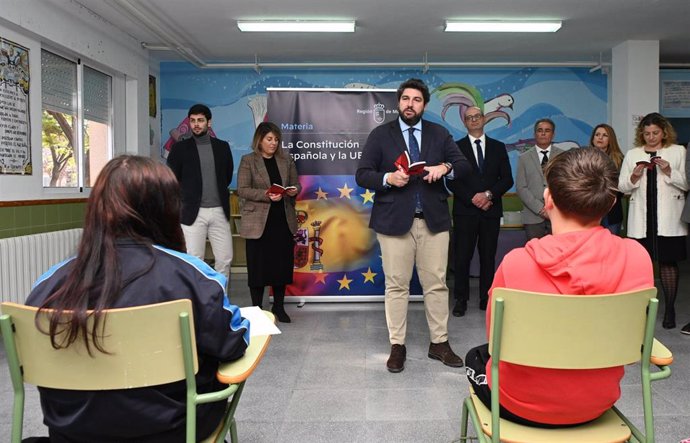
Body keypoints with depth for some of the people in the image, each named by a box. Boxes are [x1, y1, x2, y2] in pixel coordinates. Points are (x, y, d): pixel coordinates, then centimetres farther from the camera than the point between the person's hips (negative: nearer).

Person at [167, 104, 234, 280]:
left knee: (225, 259, 4)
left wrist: (218, 193, 11)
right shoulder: (180, 148, 2)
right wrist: (188, 196, 6)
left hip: (219, 211, 3)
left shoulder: (222, 146, 9)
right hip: (193, 212, -2)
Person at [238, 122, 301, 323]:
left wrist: (294, 190, -9)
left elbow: (296, 184, 15)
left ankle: (278, 307, 23)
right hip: (258, 221, -3)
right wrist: (266, 195, -20)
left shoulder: (286, 159, 11)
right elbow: (242, 190, -7)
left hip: (283, 220, 4)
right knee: (258, 265, 2)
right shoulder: (248, 161, -1)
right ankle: (257, 308, 15)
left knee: (282, 263, 7)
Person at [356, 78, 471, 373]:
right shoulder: (380, 135, 6)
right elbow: (362, 175, 2)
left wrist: (445, 167, -14)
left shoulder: (439, 134, 12)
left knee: (436, 284, 6)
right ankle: (397, 346, 15)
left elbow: (464, 166, 8)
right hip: (394, 221, -2)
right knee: (396, 285, 3)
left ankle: (439, 343, 20)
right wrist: (388, 178, -17)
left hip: (434, 220, 2)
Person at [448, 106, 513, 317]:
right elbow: (451, 180, -2)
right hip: (465, 210, -2)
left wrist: (489, 194, -10)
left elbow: (507, 179, 6)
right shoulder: (456, 147, 5)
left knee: (488, 256, 5)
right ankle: (461, 299, 8)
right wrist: (473, 198, -11)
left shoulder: (498, 147, 12)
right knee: (462, 256, -1)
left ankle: (486, 298, 15)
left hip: (491, 211, 2)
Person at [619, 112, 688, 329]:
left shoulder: (678, 152, 4)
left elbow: (686, 184, 0)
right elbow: (622, 187, 8)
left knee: (668, 262, 2)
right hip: (641, 218, 2)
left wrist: (669, 172, -15)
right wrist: (634, 177, -11)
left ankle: (669, 309, 11)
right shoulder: (632, 155, 10)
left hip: (668, 219, -1)